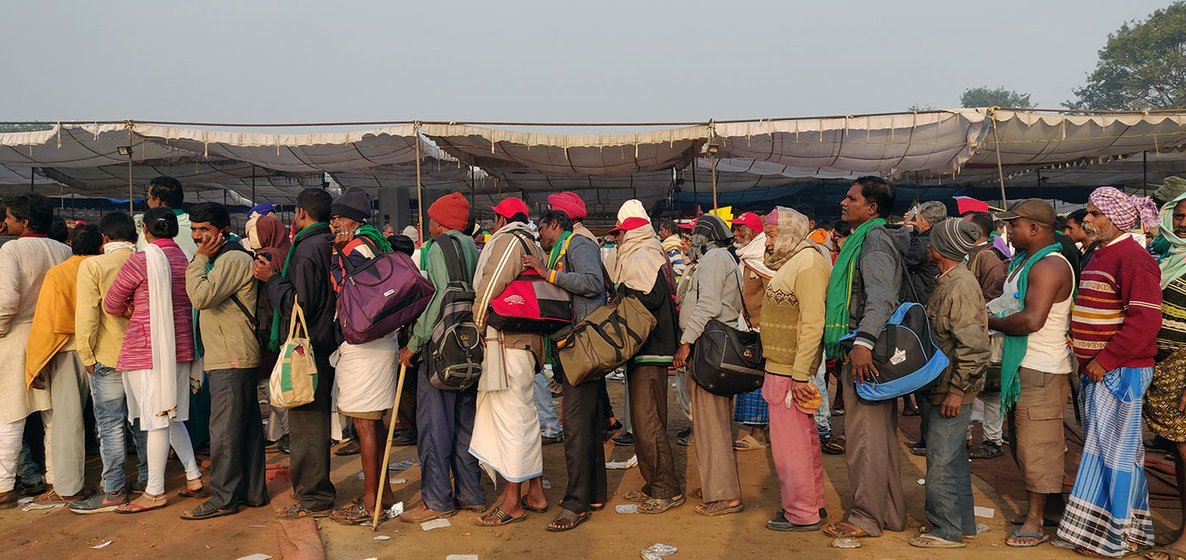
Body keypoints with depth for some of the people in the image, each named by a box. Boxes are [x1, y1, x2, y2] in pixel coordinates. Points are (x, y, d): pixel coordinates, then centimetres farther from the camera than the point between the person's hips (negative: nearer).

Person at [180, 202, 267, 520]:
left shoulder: (233, 259, -14)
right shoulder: (222, 260, 21)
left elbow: (202, 296, -23)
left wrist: (200, 258, -14)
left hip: (232, 361, -11)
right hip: (231, 359, 11)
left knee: (224, 430, -6)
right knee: (247, 426, 13)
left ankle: (223, 498, 2)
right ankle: (252, 491, 21)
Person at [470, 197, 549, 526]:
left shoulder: (508, 241, -10)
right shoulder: (532, 246, 20)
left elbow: (489, 288, -15)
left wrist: (478, 325, -2)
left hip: (505, 342, -10)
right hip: (526, 341, 10)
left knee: (511, 418, -5)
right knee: (524, 415, 15)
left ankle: (512, 502, 2)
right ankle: (535, 492, 23)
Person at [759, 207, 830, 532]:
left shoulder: (808, 265, -15)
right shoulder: (792, 263, 17)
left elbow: (812, 324, -22)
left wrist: (800, 375, -23)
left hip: (790, 371, -10)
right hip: (782, 368, 10)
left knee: (790, 442, -3)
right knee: (803, 439, 16)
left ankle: (801, 514, 8)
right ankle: (813, 504, 27)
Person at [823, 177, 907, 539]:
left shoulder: (874, 239, -12)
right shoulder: (863, 239, 19)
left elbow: (882, 296, -27)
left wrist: (864, 341, -38)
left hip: (866, 352, -11)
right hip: (861, 350, 11)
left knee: (865, 437, -3)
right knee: (880, 435, 16)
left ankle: (866, 517, 7)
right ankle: (891, 513, 26)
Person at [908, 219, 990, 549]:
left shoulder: (960, 286, -19)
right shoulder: (948, 281, 12)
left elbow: (974, 346, -23)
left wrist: (957, 390, -21)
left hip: (951, 393, -10)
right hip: (941, 388, 10)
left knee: (941, 462, -1)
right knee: (953, 459, 18)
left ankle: (946, 531, 11)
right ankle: (962, 523, 30)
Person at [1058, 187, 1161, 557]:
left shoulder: (1132, 257, -15)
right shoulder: (1101, 254, 16)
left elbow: (1145, 319, -22)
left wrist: (1106, 359, -21)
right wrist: (1086, 360, 16)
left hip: (1119, 371, -9)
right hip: (1097, 370, 10)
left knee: (1112, 450, -3)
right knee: (1114, 450, 15)